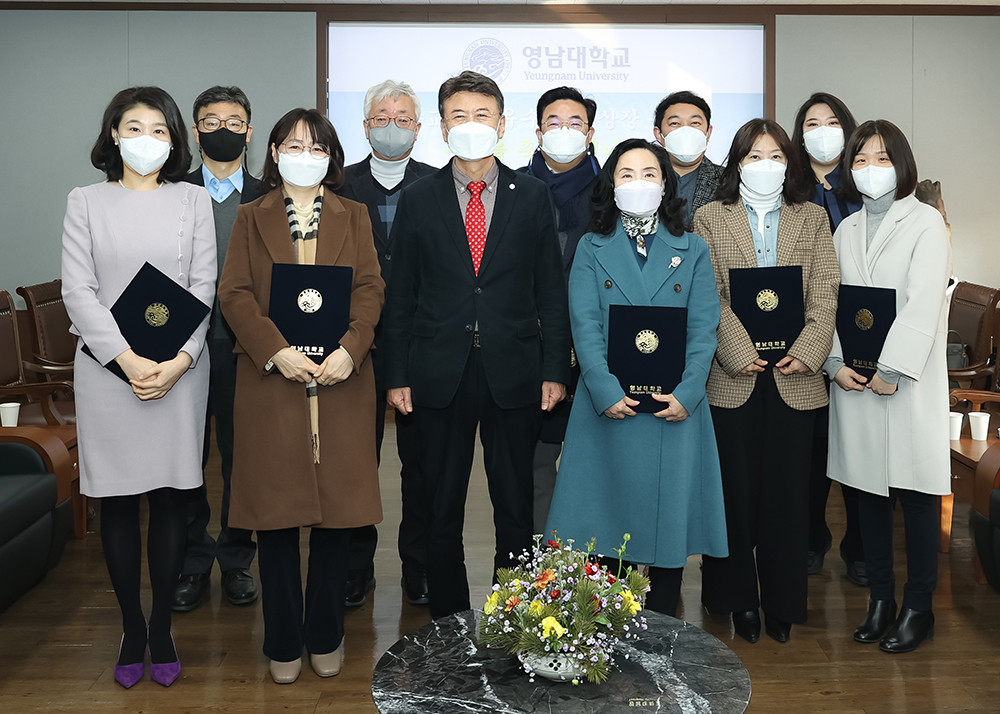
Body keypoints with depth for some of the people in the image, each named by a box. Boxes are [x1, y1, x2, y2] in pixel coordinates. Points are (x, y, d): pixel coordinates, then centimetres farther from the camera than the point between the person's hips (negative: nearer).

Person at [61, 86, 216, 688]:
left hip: (180, 367, 0)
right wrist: (128, 360, -13)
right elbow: (78, 290, -1)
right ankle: (132, 627, 19)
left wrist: (180, 360, -11)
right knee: (118, 500, 5)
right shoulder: (86, 202, 7)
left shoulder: (193, 200, 8)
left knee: (171, 497, 3)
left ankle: (163, 629, 17)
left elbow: (203, 287, 2)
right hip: (108, 366, 0)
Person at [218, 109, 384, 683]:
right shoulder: (252, 218, 11)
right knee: (277, 511, 3)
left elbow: (370, 289, 3)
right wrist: (277, 351, -13)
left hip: (341, 380, 1)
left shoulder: (353, 217, 14)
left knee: (339, 507, 3)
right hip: (271, 380, 0)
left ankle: (326, 636, 20)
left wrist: (350, 349, -13)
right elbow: (235, 294, 1)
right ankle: (284, 642, 17)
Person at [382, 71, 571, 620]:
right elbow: (401, 297, 5)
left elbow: (551, 290, 5)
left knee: (515, 509, 9)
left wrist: (555, 369, -1)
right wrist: (397, 376, 0)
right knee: (441, 512, 9)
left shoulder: (531, 195, 5)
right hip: (439, 377, 0)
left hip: (513, 374, 0)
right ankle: (447, 624, 25)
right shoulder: (418, 200, 5)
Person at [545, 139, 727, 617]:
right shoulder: (592, 249, 8)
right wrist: (606, 392, -15)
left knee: (669, 514, 5)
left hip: (675, 406, 1)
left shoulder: (692, 251, 10)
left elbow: (704, 330, 2)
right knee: (607, 516, 2)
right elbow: (585, 326, -2)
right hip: (609, 406, -1)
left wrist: (687, 393, -12)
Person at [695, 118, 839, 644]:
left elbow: (825, 294, 3)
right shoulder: (709, 219, 7)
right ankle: (739, 600, 19)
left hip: (794, 378, 2)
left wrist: (806, 352, -11)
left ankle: (783, 602, 20)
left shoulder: (812, 218, 13)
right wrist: (741, 353, -13)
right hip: (732, 378, -1)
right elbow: (708, 297, -2)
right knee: (736, 491, 5)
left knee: (787, 491, 6)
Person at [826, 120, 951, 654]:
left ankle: (918, 608, 14)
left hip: (909, 381, -5)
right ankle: (880, 599, 21)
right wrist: (836, 362, -5)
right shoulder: (846, 229, 14)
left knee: (915, 493, 1)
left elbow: (923, 304, -11)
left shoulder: (926, 223, -2)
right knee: (868, 488, 10)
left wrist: (892, 370, -17)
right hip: (854, 381, 5)